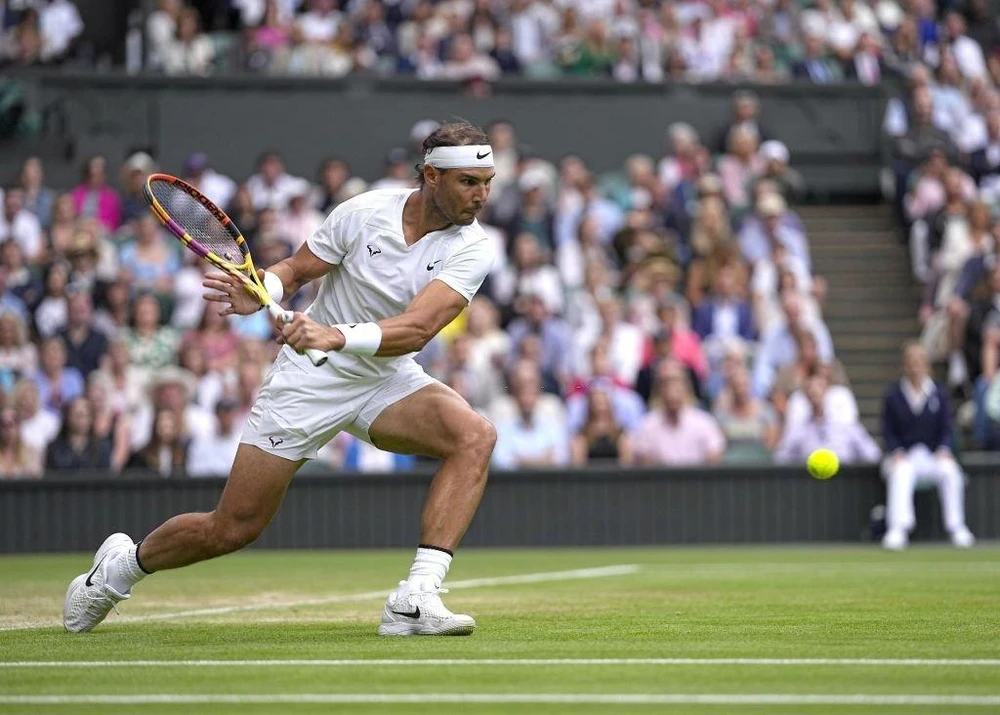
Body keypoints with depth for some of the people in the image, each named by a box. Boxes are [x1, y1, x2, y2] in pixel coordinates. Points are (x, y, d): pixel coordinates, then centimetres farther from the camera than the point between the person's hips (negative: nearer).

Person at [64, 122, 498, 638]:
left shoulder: (472, 250, -16)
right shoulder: (364, 213, -14)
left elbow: (417, 329, -30)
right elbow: (295, 269, 1)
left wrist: (337, 336, -44)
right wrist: (262, 291, -22)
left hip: (388, 381, 2)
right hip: (308, 379, -2)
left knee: (475, 436, -29)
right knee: (231, 530, 0)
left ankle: (415, 601, -31)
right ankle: (120, 567, 30)